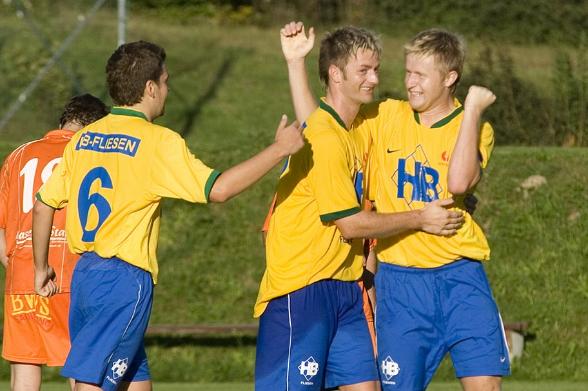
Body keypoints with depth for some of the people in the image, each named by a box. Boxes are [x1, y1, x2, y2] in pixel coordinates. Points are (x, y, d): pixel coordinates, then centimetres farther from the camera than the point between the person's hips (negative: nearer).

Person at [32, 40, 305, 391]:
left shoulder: (84, 138, 10)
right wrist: (279, 150, -7)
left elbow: (44, 204, 12)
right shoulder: (158, 141, -10)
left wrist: (41, 267, 24)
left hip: (84, 273, 7)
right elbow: (218, 189, -15)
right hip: (124, 279, -7)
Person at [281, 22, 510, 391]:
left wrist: (472, 110, -17)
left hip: (460, 276, -2)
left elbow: (459, 182, -20)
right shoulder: (385, 118, 7)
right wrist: (297, 60, 0)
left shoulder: (475, 129, -1)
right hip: (399, 279, 2)